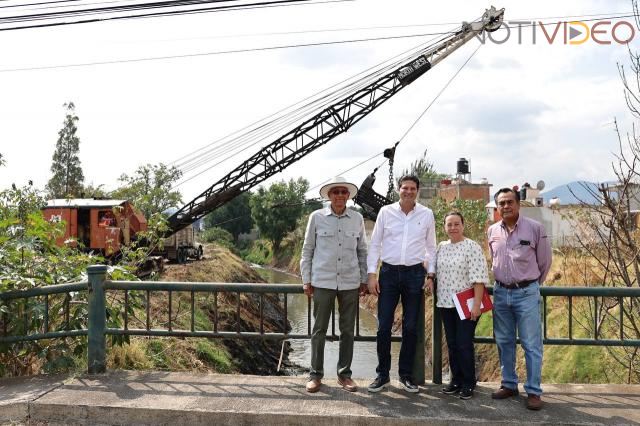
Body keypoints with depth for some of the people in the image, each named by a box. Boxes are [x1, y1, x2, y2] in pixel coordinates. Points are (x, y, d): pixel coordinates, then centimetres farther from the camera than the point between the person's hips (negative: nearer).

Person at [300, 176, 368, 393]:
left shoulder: (357, 218, 4)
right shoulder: (317, 217, -1)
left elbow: (362, 251, 11)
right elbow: (307, 250, 4)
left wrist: (364, 279, 9)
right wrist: (306, 280, 2)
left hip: (350, 283, 2)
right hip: (322, 282, -2)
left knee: (348, 330, 8)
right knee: (319, 329, 4)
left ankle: (344, 373, 20)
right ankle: (315, 374, 15)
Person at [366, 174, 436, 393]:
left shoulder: (427, 214, 4)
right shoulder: (386, 212, 1)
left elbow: (430, 247, 11)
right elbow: (375, 244, 3)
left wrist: (431, 275, 4)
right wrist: (371, 274, -3)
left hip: (414, 273, 1)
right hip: (389, 272, 0)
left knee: (411, 328, 7)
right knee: (383, 326, 0)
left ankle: (406, 375, 20)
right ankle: (382, 374, 13)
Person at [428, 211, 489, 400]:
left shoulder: (472, 247, -9)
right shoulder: (441, 247, 9)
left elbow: (479, 278, -13)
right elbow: (436, 272, 20)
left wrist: (476, 304, -17)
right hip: (446, 304, 6)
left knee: (464, 344, -3)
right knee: (452, 344, 11)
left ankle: (468, 383, 11)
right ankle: (456, 379, 23)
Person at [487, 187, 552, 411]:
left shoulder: (535, 228, -7)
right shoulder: (492, 231, 5)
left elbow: (545, 260, 3)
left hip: (526, 293, -4)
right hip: (501, 292, 4)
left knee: (531, 345, -1)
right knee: (504, 342, 11)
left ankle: (533, 391, 7)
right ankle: (509, 384, 24)